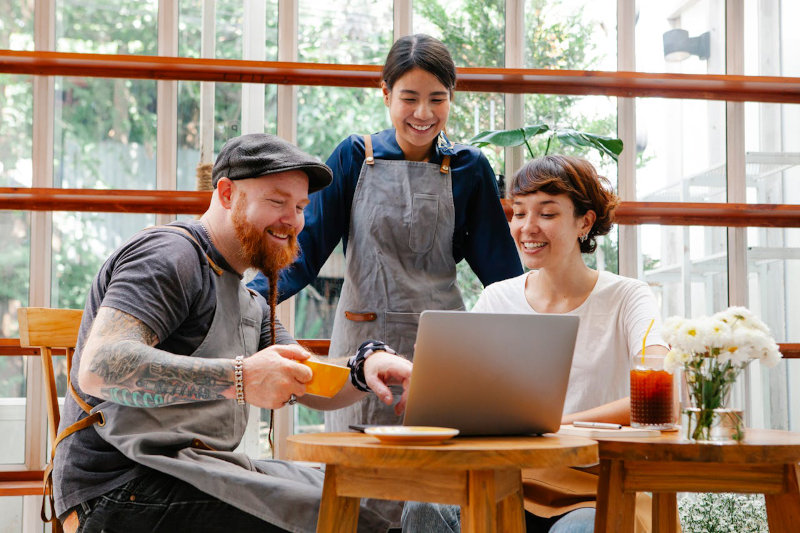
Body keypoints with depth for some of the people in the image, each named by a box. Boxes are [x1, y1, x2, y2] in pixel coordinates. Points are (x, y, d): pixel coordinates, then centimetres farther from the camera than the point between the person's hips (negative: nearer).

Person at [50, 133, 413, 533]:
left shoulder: (249, 304, 23)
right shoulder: (170, 254, -8)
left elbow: (312, 389, 16)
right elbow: (100, 368, -23)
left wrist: (366, 366, -7)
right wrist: (237, 379, -32)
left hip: (200, 472, 9)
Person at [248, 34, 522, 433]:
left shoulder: (468, 168, 4)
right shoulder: (355, 157, 2)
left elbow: (499, 264, 8)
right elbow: (307, 245, -2)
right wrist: (247, 298, -15)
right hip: (364, 340, 0)